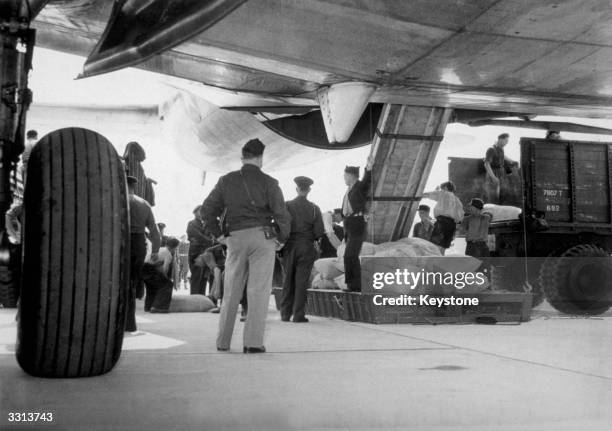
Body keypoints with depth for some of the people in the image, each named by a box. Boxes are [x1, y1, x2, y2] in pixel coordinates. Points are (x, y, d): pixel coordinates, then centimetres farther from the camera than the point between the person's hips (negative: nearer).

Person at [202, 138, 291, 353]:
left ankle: (222, 341, 14)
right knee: (259, 291, 0)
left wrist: (219, 234, 12)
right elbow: (281, 214, -7)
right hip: (262, 237, -3)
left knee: (231, 292, 11)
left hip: (235, 239, 3)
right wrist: (281, 239, 6)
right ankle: (253, 342, -2)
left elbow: (207, 209, 5)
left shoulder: (227, 181, 8)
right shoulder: (268, 182, -1)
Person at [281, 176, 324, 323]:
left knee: (288, 280, 10)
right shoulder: (314, 209, -4)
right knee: (301, 281, 2)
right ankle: (298, 315, 2)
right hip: (306, 247, -1)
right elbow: (319, 232, -6)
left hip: (289, 246, 1)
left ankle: (285, 313, 14)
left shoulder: (287, 206, -4)